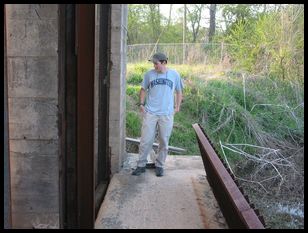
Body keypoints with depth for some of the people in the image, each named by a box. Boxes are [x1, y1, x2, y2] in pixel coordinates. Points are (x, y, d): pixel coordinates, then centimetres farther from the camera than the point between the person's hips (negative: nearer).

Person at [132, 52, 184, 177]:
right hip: (150, 113, 0)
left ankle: (159, 166, 23)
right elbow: (143, 89, 13)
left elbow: (179, 92, 13)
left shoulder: (174, 74, 2)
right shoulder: (149, 74, 2)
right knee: (145, 140, 0)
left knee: (164, 142, 8)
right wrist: (141, 104, 1)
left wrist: (177, 106, 7)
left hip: (167, 114, 0)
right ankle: (141, 165, 14)